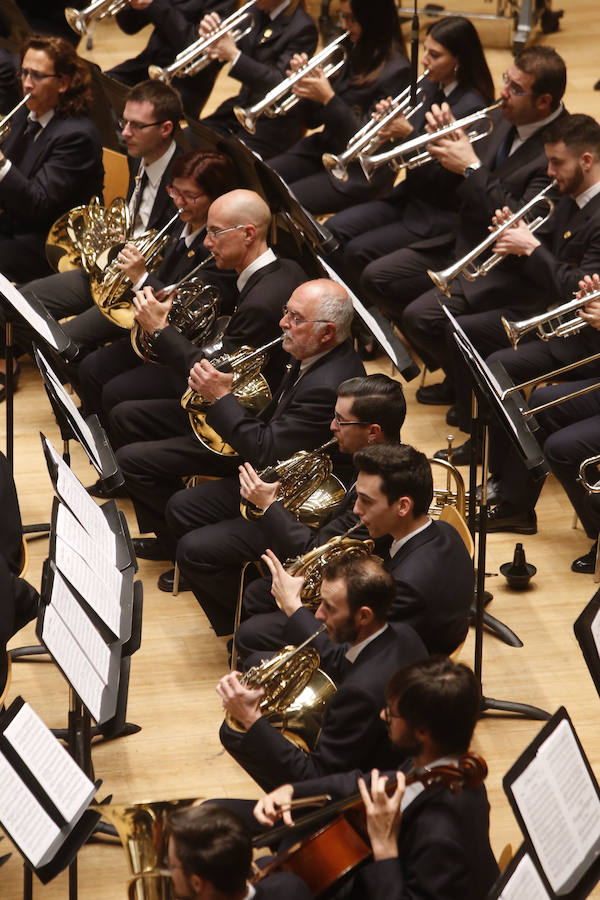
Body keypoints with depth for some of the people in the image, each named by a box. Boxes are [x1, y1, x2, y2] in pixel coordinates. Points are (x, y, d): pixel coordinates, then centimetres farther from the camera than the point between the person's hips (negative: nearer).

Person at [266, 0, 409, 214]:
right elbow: (314, 120, 11)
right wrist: (303, 81, -7)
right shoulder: (350, 52, 8)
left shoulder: (395, 71, -15)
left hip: (358, 174, -8)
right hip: (322, 149, 8)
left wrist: (328, 98, -24)